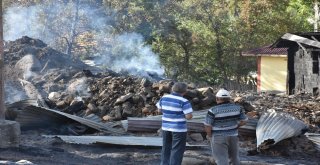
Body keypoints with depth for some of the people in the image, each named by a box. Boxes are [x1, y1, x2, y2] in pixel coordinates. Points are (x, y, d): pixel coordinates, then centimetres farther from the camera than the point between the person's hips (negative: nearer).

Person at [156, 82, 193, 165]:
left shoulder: (163, 98, 2)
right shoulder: (184, 101, -16)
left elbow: (159, 110, 15)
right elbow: (189, 116, -17)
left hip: (165, 127, 6)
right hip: (179, 129, -6)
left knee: (166, 148, 19)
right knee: (177, 150, 3)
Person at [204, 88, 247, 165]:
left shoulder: (213, 110, -16)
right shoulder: (237, 108, -3)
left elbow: (207, 126, -14)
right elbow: (244, 121, 4)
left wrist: (209, 135, 3)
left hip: (218, 138, -5)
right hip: (233, 136, 5)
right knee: (234, 156, 23)